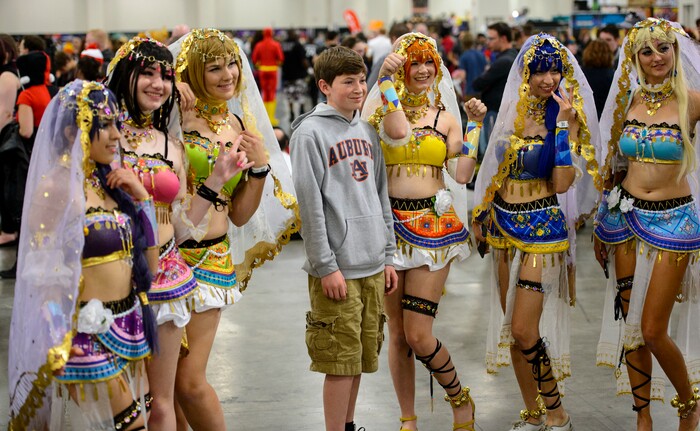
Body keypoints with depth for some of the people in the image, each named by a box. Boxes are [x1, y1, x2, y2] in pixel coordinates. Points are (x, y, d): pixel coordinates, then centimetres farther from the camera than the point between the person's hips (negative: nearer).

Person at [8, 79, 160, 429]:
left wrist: (141, 196, 1)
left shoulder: (109, 182, 9)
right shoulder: (56, 186, -12)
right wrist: (57, 341, -23)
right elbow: (40, 271, -13)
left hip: (130, 325, 7)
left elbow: (149, 261, 12)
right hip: (89, 332, -7)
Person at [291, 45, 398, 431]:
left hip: (372, 265, 7)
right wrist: (326, 266, -15)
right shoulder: (310, 132, -9)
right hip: (337, 268, -7)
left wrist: (388, 255, 12)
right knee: (341, 360, -2)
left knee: (361, 356, 14)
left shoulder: (367, 131, 13)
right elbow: (310, 204, -12)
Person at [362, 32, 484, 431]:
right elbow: (398, 129, -20)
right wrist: (386, 80, -17)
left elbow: (462, 175, -2)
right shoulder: (382, 109, 4)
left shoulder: (446, 117, 8)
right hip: (391, 223, 1)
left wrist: (476, 125, -3)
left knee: (418, 336, -8)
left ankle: (461, 398, 18)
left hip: (433, 226, -1)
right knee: (397, 333, 8)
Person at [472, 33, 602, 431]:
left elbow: (562, 183, -18)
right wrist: (482, 214, 18)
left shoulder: (567, 115, -9)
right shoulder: (511, 110, 5)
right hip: (504, 224, 6)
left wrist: (564, 125, -23)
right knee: (511, 329, 9)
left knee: (524, 330, -10)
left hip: (543, 227, -5)